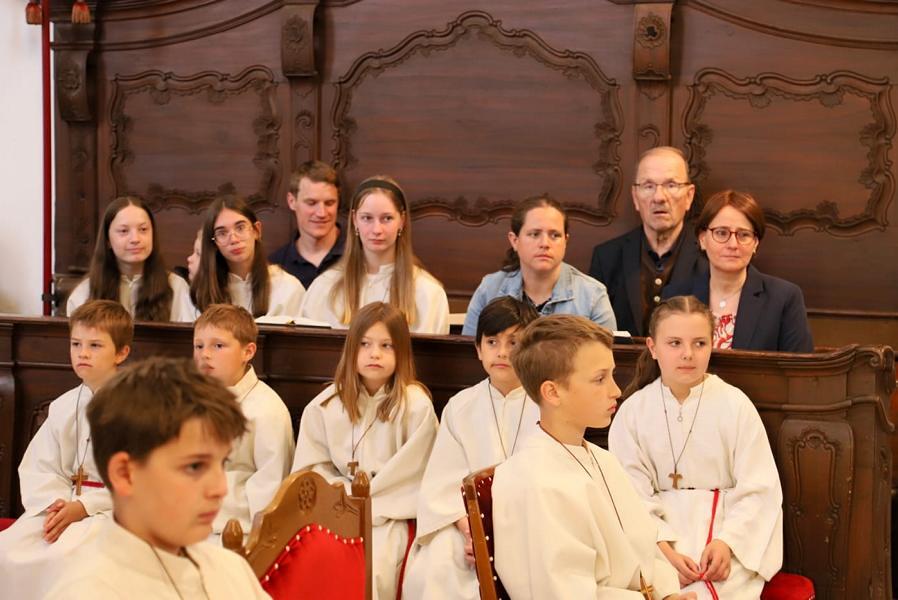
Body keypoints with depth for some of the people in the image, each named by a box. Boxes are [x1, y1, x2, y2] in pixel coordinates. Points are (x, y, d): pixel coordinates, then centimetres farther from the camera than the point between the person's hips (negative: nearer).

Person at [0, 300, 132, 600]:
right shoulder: (63, 407, 13)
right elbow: (37, 468, 10)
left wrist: (83, 507, -17)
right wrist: (55, 504, -11)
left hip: (111, 508, -5)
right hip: (61, 504, 6)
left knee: (61, 556, -32)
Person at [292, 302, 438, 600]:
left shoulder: (416, 406, -4)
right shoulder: (325, 405, 6)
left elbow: (411, 476, -5)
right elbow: (311, 467, 6)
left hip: (388, 515, -3)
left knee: (370, 570, -29)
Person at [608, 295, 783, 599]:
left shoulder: (735, 405, -3)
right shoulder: (634, 411, -1)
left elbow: (758, 490, -4)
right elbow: (633, 494, -6)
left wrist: (727, 541, -18)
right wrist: (662, 547, -20)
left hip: (726, 524, -1)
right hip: (658, 526, 1)